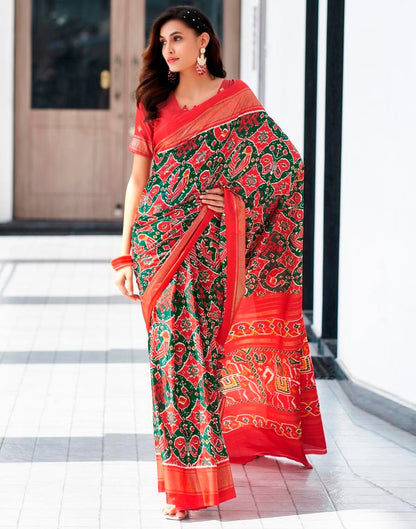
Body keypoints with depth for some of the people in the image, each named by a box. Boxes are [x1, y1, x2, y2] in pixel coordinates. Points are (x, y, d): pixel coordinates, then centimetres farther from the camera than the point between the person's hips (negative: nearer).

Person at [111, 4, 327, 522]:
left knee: (195, 348, -7)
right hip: (159, 241, 3)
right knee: (170, 352, 0)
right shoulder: (154, 104, 12)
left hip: (206, 246, -2)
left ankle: (191, 479, 0)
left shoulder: (234, 96, 5)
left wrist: (235, 196, -7)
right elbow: (138, 180, 10)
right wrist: (125, 254, 5)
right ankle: (182, 471, 10)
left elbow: (286, 160, 3)